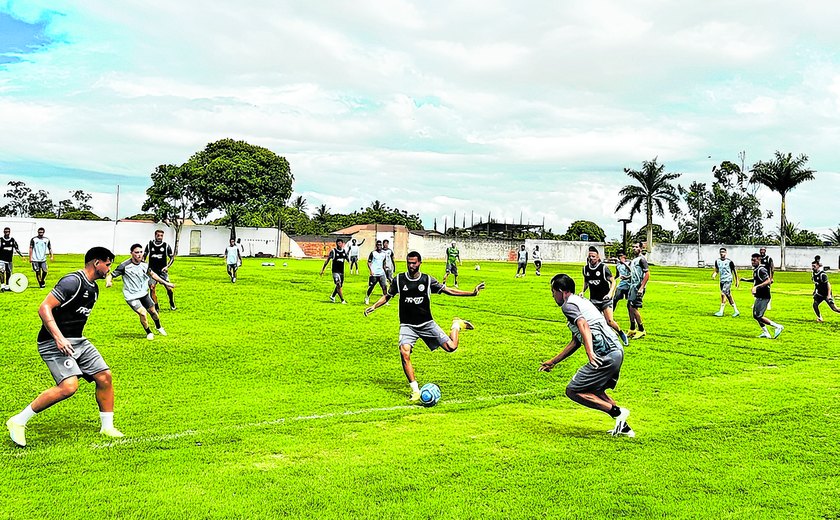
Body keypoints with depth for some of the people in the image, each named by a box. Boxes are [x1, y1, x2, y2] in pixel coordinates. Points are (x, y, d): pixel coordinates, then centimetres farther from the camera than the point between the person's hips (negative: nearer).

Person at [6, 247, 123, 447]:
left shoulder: (94, 288, 13)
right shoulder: (73, 281, -17)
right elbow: (44, 308, -22)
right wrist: (58, 338, -30)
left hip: (78, 341, 9)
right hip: (54, 342, -9)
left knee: (104, 377, 2)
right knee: (69, 386, -24)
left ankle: (107, 427, 15)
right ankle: (18, 422, -8)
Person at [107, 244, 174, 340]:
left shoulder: (144, 265, -6)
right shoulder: (125, 266, -22)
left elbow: (152, 274, 12)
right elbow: (111, 275, -19)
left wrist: (165, 283, 16)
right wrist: (108, 282, -43)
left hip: (143, 293, 6)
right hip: (131, 297, -5)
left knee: (153, 311, 15)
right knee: (142, 313, -19)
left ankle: (159, 328, 45)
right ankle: (149, 333, 8)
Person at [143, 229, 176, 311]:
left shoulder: (166, 246, 1)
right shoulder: (149, 245, 4)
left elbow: (172, 257, 7)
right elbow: (144, 256, 15)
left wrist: (167, 266, -8)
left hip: (162, 271, -1)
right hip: (152, 271, 1)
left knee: (169, 288, -9)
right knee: (152, 288, -10)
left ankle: (172, 305, 12)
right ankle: (156, 307, 3)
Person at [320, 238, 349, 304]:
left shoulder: (344, 251, 6)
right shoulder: (333, 251, -7)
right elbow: (327, 260, -2)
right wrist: (322, 269, -3)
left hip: (342, 271, 5)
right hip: (335, 271, -5)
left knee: (340, 286, 13)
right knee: (338, 285, -14)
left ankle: (332, 297, 33)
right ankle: (343, 300, -8)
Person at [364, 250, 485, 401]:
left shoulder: (428, 280, -2)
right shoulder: (398, 280, -1)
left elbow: (448, 290, 2)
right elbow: (387, 296, 13)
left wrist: (472, 293, -4)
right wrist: (374, 306, -1)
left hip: (427, 324, 0)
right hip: (407, 326, 0)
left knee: (451, 347, -10)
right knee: (404, 353, -25)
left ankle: (456, 325, 26)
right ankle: (415, 390, -12)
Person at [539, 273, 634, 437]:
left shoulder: (568, 305, -4)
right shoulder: (581, 301, 26)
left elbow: (584, 327, -24)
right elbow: (576, 341, 31)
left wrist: (590, 352, -39)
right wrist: (553, 361, 35)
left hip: (605, 355, -10)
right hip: (617, 351, 10)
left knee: (572, 391, -2)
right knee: (595, 390, 28)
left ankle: (617, 412, -5)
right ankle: (624, 427, 25)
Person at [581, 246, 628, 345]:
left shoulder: (603, 267, -12)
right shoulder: (585, 268, 2)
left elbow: (613, 281, -8)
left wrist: (610, 293, -22)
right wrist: (583, 291, 2)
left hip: (605, 299, -4)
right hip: (593, 300, 4)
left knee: (609, 321, -11)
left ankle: (622, 334, 15)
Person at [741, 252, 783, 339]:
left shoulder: (761, 270, -17)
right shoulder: (756, 269, 13)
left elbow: (768, 281, -27)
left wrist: (757, 286, -33)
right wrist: (746, 280, 25)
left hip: (763, 297, -10)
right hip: (759, 296, 10)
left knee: (758, 316, -11)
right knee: (755, 315, 15)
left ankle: (777, 327, -3)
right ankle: (765, 333, 23)